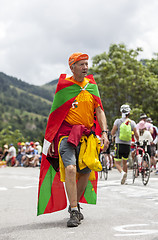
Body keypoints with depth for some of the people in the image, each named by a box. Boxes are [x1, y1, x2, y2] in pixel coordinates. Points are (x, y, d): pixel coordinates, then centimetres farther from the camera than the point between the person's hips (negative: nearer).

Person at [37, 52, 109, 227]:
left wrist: (104, 132, -9)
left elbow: (99, 111, 6)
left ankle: (75, 205, 32)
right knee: (70, 169, -22)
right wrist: (49, 140, 0)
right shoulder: (64, 86, -1)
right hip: (67, 133, -4)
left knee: (85, 173, 9)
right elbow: (55, 115, 3)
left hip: (87, 134, 4)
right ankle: (74, 213, -19)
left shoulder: (92, 86, 9)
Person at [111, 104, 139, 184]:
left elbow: (112, 133, -6)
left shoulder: (118, 121, -6)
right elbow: (136, 135, 2)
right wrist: (138, 141, 23)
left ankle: (122, 172, -25)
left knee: (117, 163, 3)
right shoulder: (132, 122, 0)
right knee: (125, 162, 20)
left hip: (119, 144, -3)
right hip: (128, 145, 3)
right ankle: (124, 179, 22)